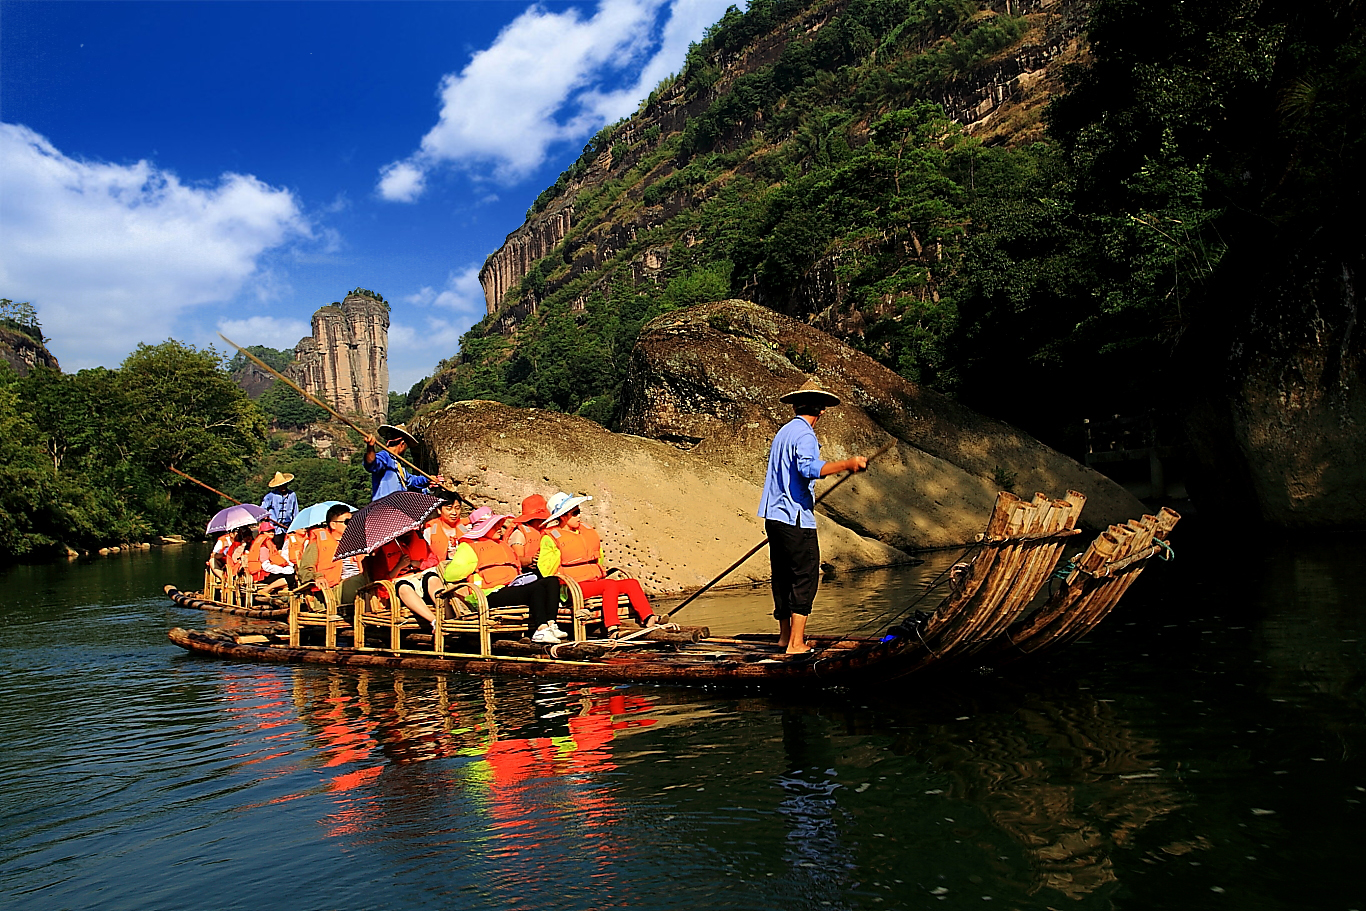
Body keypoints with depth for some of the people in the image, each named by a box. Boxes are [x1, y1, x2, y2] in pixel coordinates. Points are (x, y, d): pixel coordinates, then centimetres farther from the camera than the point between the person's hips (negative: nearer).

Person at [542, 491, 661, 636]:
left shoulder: (587, 530, 20)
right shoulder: (551, 538, -1)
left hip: (596, 580, 7)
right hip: (576, 586, -7)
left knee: (632, 583, -14)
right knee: (611, 585, -33)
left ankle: (648, 618, -27)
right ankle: (611, 626, -43)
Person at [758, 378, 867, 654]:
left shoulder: (783, 432, 18)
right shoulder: (804, 435, -11)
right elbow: (809, 468, -30)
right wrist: (847, 464, -31)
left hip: (774, 516, 9)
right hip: (796, 518, -9)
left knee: (783, 576, 15)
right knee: (805, 577, -5)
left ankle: (785, 635, 24)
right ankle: (796, 643, -7)